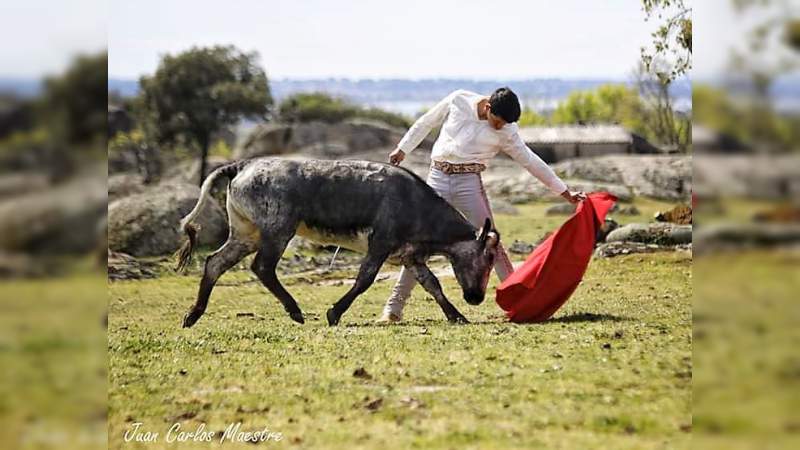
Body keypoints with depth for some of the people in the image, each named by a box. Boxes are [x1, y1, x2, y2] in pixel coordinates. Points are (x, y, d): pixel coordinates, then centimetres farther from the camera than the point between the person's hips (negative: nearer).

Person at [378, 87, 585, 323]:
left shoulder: (507, 132, -1)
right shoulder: (458, 100, 0)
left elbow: (531, 162, 4)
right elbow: (425, 123, 13)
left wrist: (565, 193, 5)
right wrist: (403, 148, 15)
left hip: (469, 182, 0)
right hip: (438, 177, 0)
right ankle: (395, 305, 0)